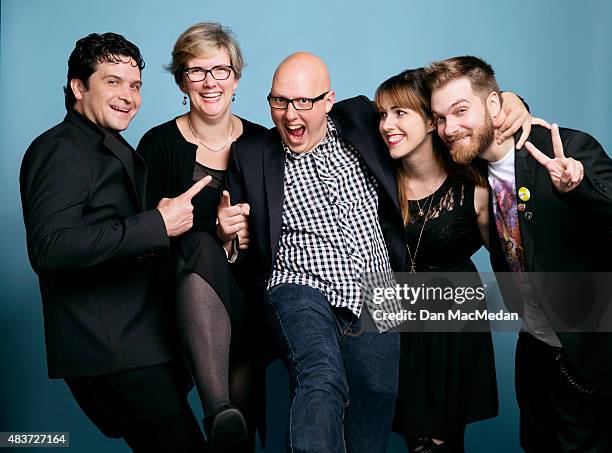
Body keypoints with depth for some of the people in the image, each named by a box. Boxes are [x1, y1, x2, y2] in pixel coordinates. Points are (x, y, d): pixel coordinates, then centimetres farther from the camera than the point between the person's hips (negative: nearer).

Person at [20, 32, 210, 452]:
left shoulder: (117, 151, 22)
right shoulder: (60, 150, -9)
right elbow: (49, 248, -24)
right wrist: (157, 226, -23)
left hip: (142, 345, 10)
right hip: (112, 352, -9)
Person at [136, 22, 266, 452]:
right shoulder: (159, 144, 1)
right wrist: (216, 235, -15)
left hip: (245, 289, 3)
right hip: (185, 283, -3)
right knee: (201, 245, -33)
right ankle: (221, 415, -46)